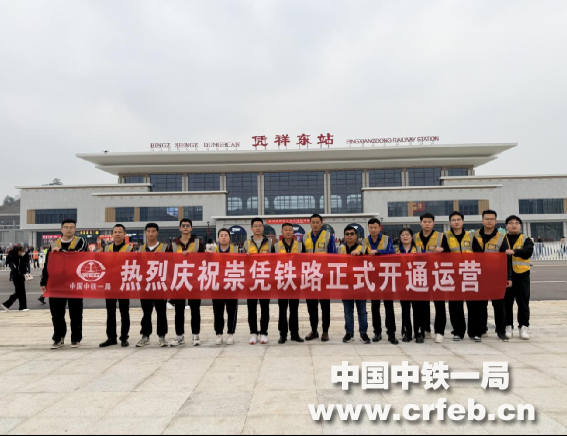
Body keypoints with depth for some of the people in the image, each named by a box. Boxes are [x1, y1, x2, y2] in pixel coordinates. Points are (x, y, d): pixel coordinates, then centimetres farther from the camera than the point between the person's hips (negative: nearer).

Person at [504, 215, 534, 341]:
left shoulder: (525, 240, 5)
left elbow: (528, 251, -16)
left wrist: (514, 251, -31)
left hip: (521, 275, -1)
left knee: (523, 302, 5)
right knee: (506, 302, 6)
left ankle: (524, 327, 15)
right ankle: (508, 326, 16)